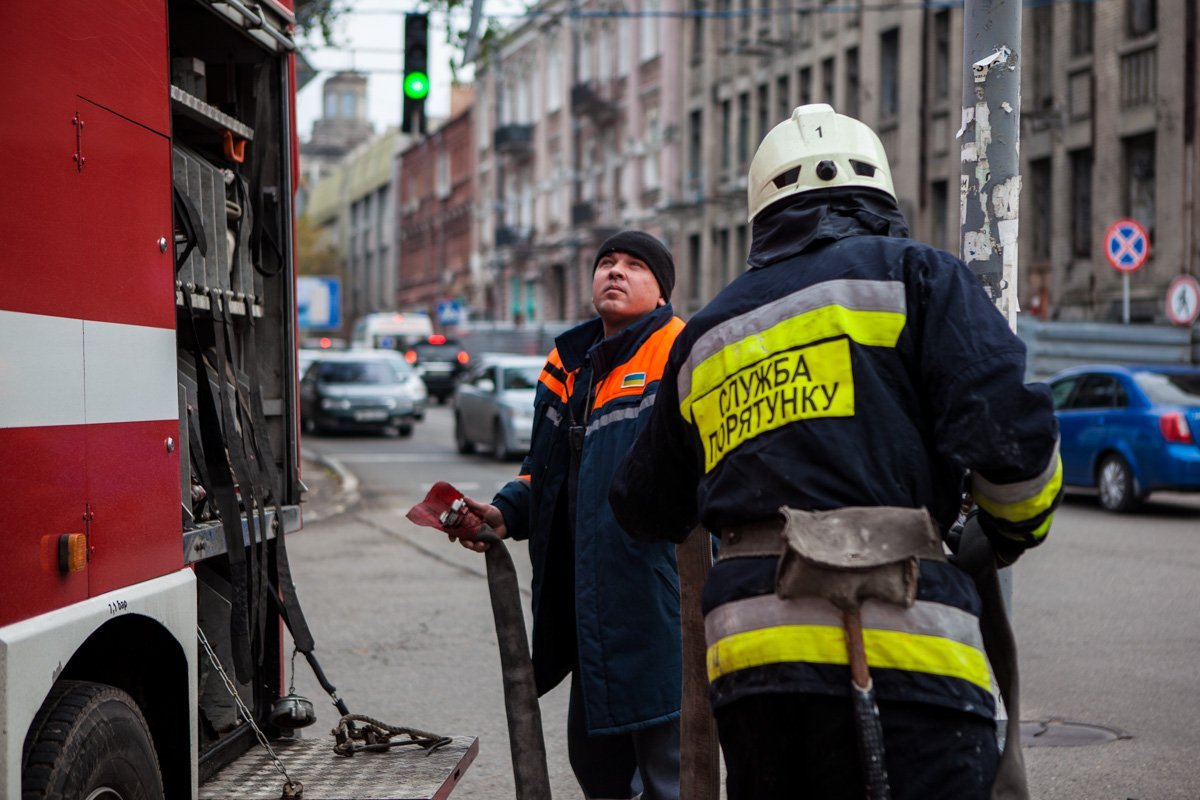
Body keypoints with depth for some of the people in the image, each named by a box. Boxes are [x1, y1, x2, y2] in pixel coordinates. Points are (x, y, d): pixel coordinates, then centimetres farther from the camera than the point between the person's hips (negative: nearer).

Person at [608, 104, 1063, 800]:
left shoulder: (708, 334, 21)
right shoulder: (914, 274, 6)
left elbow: (647, 511, 29)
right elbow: (1008, 428, -7)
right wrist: (1015, 529, 14)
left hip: (744, 648, 5)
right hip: (896, 648, -5)